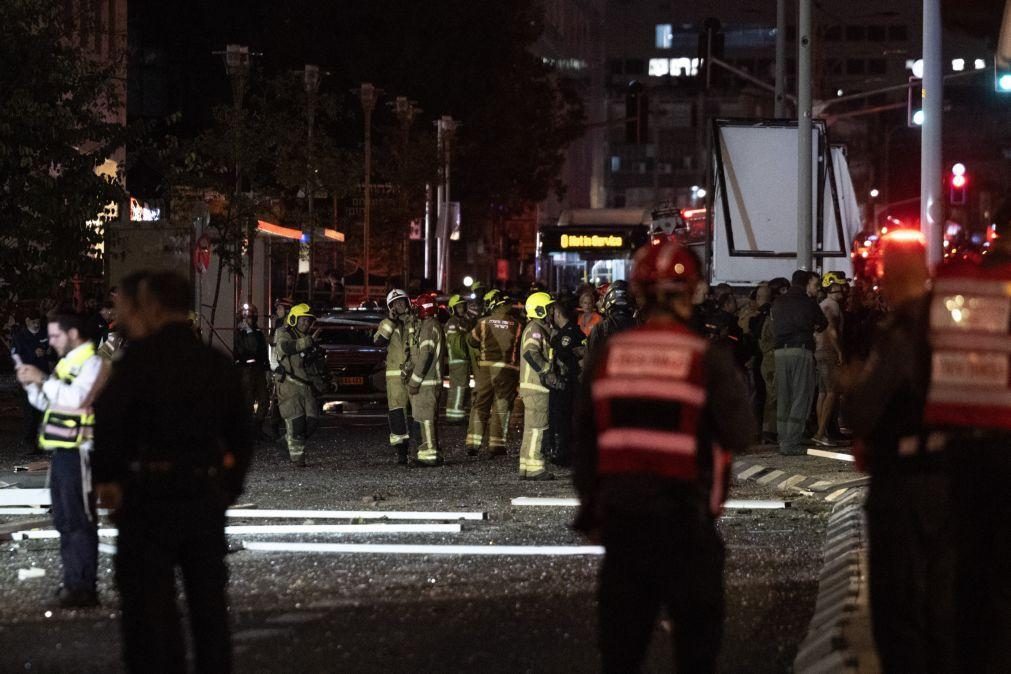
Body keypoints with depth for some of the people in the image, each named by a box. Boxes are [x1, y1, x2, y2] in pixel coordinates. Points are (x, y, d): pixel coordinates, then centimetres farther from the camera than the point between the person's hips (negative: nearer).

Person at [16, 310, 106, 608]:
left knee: (80, 521, -9)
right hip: (61, 449, 10)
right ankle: (72, 581, 18)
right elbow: (45, 403, 23)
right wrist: (31, 384, 5)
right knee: (64, 521, 12)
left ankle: (84, 588, -8)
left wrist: (42, 379, -19)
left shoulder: (92, 363, -9)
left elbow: (76, 397, -26)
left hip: (79, 451, -10)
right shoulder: (66, 363, 20)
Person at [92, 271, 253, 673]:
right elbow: (240, 439, 15)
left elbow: (107, 423, -20)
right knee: (210, 614, 13)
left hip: (151, 500, -6)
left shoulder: (141, 358, -9)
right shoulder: (218, 364, 10)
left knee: (151, 615, -2)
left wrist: (106, 480, -9)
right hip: (207, 501, 6)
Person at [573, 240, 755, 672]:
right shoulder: (708, 360, -9)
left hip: (621, 514, 4)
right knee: (695, 636, 3)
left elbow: (584, 440, 9)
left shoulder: (607, 357, 4)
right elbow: (740, 434, -9)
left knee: (621, 637, 9)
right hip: (684, 517, -4)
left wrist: (590, 508, 20)